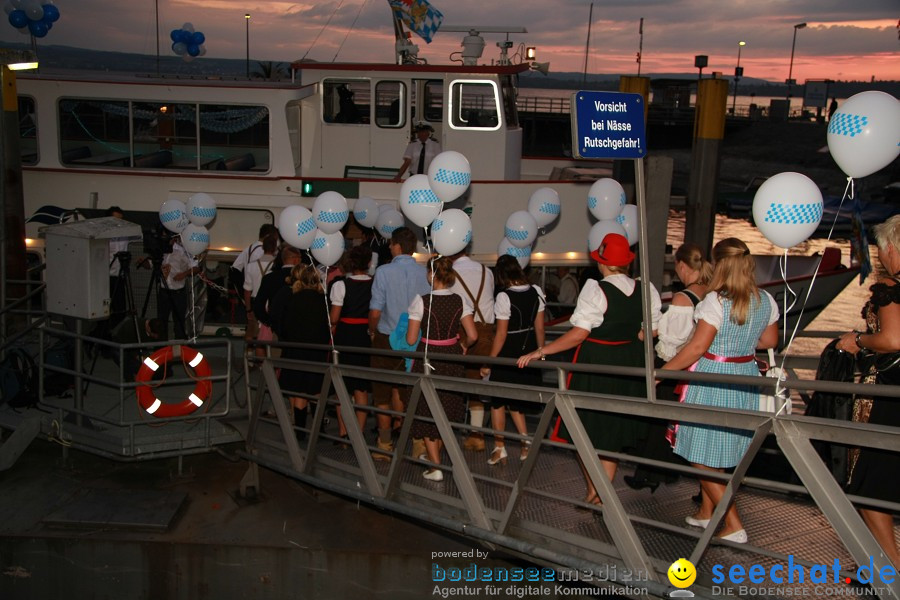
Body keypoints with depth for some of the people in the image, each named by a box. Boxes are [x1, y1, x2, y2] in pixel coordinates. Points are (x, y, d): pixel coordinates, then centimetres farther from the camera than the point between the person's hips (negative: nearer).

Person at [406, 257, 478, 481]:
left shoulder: (421, 301, -14)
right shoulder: (459, 301, -3)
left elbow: (411, 339, -11)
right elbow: (472, 336, -5)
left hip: (427, 359, -4)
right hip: (452, 358, 4)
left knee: (427, 413, 7)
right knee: (447, 409, 21)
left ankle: (435, 467, 6)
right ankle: (434, 455, 37)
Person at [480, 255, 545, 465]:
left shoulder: (504, 297, -19)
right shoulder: (536, 292, -3)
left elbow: (501, 334, -17)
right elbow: (539, 327, 3)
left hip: (508, 355, -6)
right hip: (528, 353, 6)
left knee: (498, 401, 12)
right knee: (516, 399, 21)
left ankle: (499, 448, 18)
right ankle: (526, 440, 10)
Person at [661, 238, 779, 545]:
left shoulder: (716, 301, -19)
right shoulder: (765, 300, 1)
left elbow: (697, 348, -19)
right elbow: (769, 341, 13)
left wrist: (662, 370, -10)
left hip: (712, 382, -7)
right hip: (746, 379, 7)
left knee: (703, 457, 4)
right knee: (716, 453, 21)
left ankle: (733, 525, 3)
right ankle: (705, 513, 34)